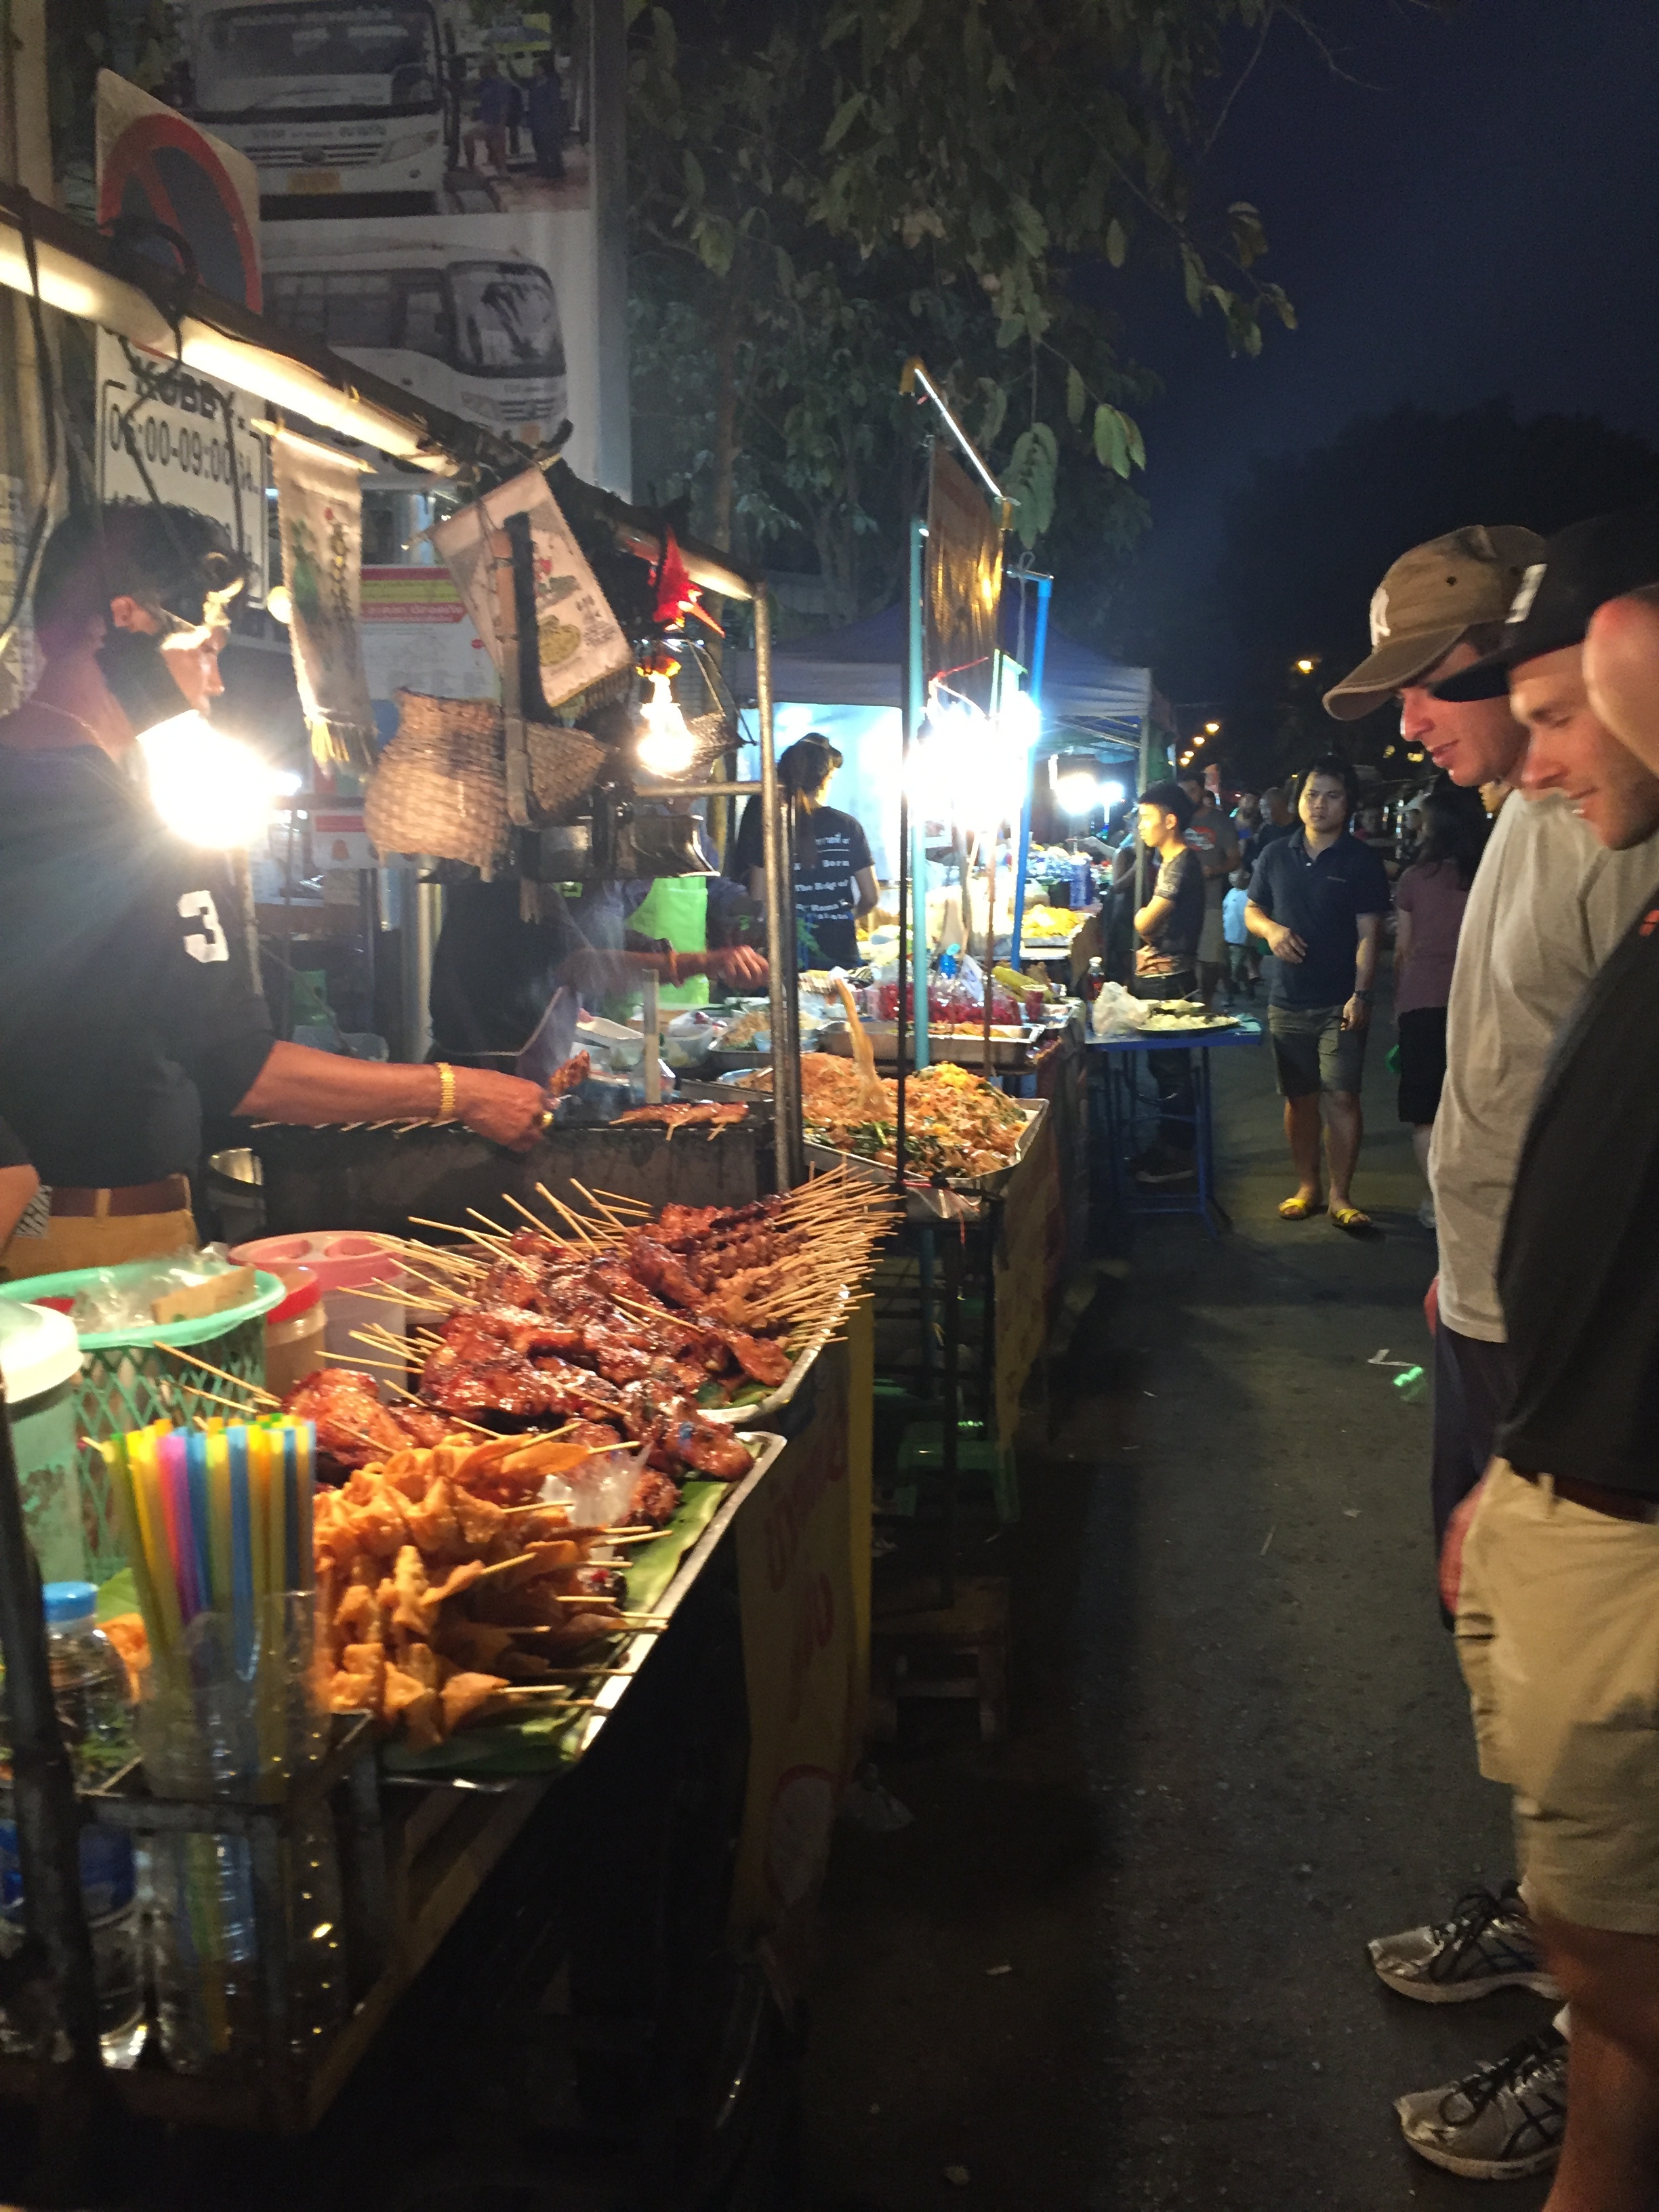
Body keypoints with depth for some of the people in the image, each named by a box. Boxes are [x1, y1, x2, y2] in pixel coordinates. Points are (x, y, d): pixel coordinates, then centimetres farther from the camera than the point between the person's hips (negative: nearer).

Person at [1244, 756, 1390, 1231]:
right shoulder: (1276, 856, 9)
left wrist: (1360, 995, -15)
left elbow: (1368, 934, -6)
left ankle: (1341, 1195, 2)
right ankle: (1307, 1187, 22)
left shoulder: (1361, 861, -2)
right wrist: (1270, 929, -6)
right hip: (1287, 1003, 3)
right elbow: (1252, 910, 18)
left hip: (1339, 1004, -3)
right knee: (1298, 1097, 9)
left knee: (1342, 1097, -8)